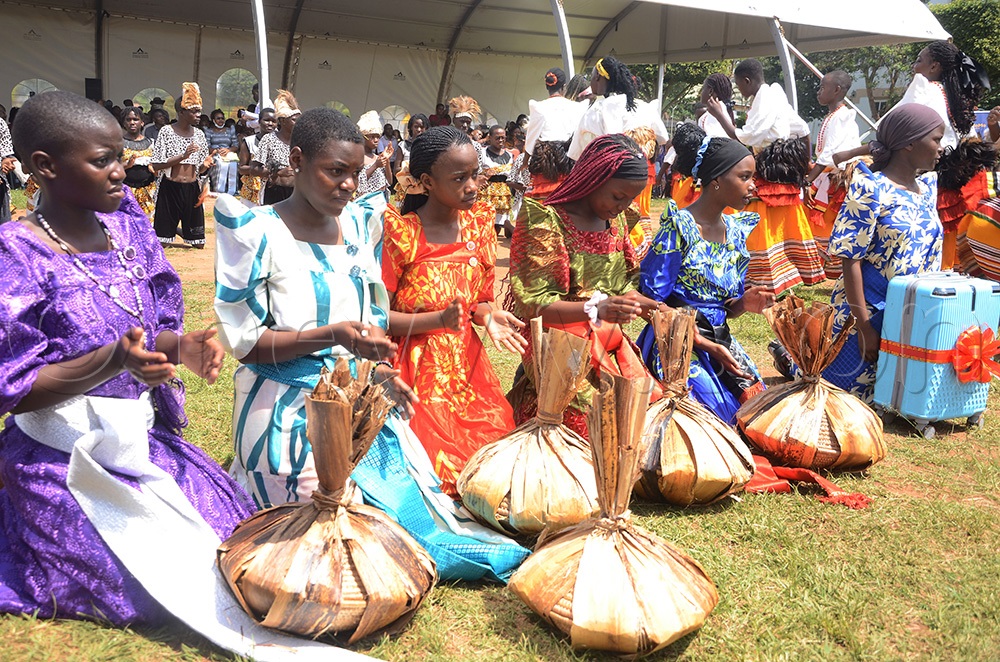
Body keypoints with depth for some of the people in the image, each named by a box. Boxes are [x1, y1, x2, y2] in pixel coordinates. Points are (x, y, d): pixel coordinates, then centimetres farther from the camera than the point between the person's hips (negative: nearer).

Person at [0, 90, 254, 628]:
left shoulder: (124, 231, 3)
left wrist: (182, 348, -13)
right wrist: (113, 361, -31)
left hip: (141, 437, 7)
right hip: (66, 459, -7)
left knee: (239, 534, 6)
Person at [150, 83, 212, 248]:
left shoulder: (199, 134, 7)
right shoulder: (166, 131, -5)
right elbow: (156, 165, -11)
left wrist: (205, 165, -10)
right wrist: (183, 156, -20)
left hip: (192, 189, 4)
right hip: (170, 188, -4)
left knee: (198, 244, 8)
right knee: (161, 242, 0)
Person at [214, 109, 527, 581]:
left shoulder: (359, 224, 10)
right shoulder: (259, 233, -9)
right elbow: (245, 342, -11)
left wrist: (378, 368, -3)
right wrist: (331, 335, -24)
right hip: (289, 408, -5)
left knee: (411, 500, -5)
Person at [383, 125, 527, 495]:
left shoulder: (478, 222, 5)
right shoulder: (399, 232, -12)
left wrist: (488, 315, -10)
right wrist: (440, 320, -23)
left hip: (467, 365, 5)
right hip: (416, 371, -5)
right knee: (437, 470, -10)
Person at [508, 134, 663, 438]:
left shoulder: (615, 220, 10)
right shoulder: (546, 220, -11)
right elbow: (532, 304, -16)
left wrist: (657, 308, -3)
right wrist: (596, 309, -30)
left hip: (611, 346, 7)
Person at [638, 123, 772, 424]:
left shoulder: (737, 232, 10)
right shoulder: (678, 227, -12)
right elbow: (653, 303, -14)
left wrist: (744, 303, -8)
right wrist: (707, 346, -17)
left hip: (721, 341, 7)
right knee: (713, 415, -19)